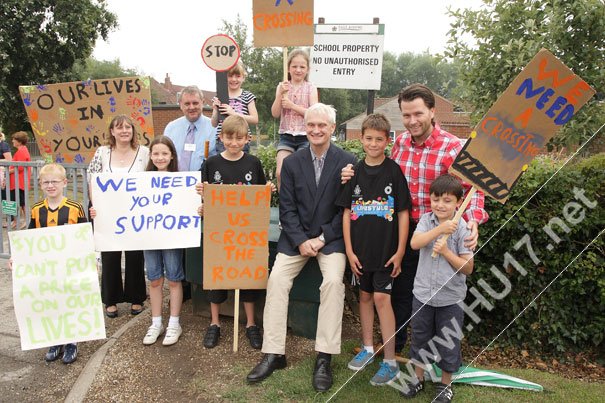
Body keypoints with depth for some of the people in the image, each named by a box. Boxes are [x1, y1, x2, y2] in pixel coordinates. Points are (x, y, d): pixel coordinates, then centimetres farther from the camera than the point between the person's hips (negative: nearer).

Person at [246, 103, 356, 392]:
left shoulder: (347, 162, -4)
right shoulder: (292, 162, 3)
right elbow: (286, 208, 1)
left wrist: (322, 238, -12)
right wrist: (301, 241, -11)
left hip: (331, 237, -2)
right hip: (296, 236, 3)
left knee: (333, 280, -25)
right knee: (276, 279, -16)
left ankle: (324, 358, -13)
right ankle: (274, 353, -5)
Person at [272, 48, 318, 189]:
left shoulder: (310, 88, 3)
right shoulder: (282, 87, 8)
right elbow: (275, 114, 0)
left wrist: (292, 105, -13)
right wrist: (281, 94, -13)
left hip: (305, 137, -1)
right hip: (286, 136, 2)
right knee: (280, 172, -10)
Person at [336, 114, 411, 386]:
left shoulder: (394, 171, -7)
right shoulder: (354, 172, 2)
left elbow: (403, 213, -5)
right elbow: (346, 213, 3)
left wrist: (400, 251, -8)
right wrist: (349, 250, -1)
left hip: (386, 249, -4)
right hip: (360, 249, 4)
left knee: (381, 298, -5)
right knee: (365, 295, 15)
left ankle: (390, 362, 7)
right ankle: (368, 348, 32)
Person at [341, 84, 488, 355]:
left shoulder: (452, 147, -15)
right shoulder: (400, 142, 1)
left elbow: (471, 189, -16)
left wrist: (473, 221, -33)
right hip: (404, 229, 5)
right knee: (400, 288, 18)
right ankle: (393, 344, 38)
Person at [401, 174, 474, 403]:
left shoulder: (461, 228, -11)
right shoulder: (426, 219, -3)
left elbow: (467, 268, -11)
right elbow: (415, 243, -22)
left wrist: (446, 252, -22)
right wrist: (440, 229, -29)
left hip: (450, 298, -2)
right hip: (423, 294, 3)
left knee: (448, 342, 12)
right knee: (419, 339, 18)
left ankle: (445, 384, 35)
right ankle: (418, 378, 38)